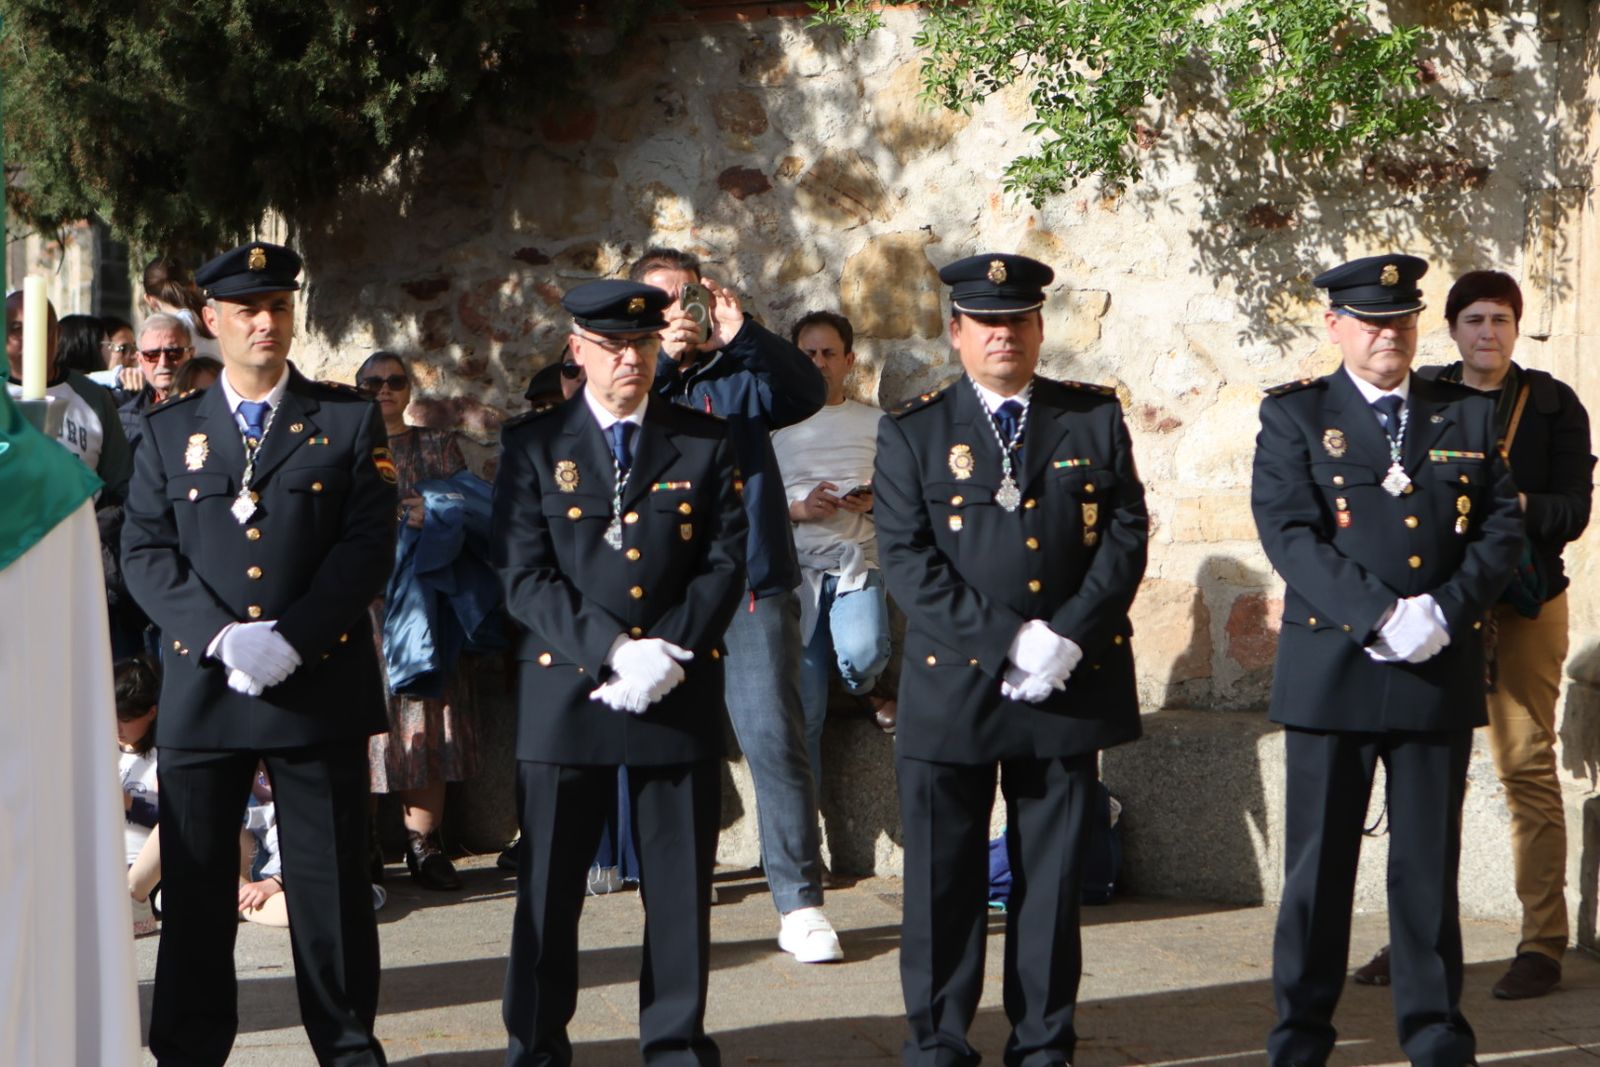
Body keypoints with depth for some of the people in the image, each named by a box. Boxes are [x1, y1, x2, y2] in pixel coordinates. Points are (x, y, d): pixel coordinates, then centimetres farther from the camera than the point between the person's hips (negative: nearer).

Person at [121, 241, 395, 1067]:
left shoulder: (350, 422, 6)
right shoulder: (169, 430, 11)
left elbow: (369, 546, -3)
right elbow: (144, 552, 3)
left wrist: (290, 638, -14)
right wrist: (220, 636, -13)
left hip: (320, 683, -1)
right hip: (199, 685, 1)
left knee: (332, 880, 4)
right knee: (195, 881, 6)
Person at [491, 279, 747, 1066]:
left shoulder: (705, 443, 9)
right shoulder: (533, 445, 5)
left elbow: (726, 562, 3)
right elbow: (524, 576, -3)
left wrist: (671, 650, -12)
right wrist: (610, 650, -15)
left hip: (681, 695, 1)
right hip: (564, 691, -1)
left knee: (681, 883, 5)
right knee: (549, 885, 4)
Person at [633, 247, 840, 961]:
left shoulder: (739, 378, 13)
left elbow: (808, 391, -5)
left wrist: (741, 336, -16)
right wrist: (663, 359, -18)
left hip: (753, 587, 0)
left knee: (774, 737, -8)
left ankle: (799, 906, -4)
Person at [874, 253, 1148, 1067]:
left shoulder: (1096, 419, 9)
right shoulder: (913, 432, 4)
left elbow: (1126, 535, 2)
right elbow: (906, 558, -6)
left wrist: (1069, 637, -12)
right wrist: (1008, 640, -15)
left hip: (1072, 685, 1)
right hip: (953, 688, -1)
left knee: (1054, 879, 7)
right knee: (944, 882, 2)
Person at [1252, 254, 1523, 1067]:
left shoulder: (1468, 416, 11)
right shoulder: (1294, 416, 3)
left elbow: (1501, 527, 5)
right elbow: (1288, 533, -9)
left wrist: (1445, 611, -12)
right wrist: (1382, 615, -18)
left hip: (1441, 672, 2)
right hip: (1331, 670, -2)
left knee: (1429, 865, 7)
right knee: (1318, 863, 3)